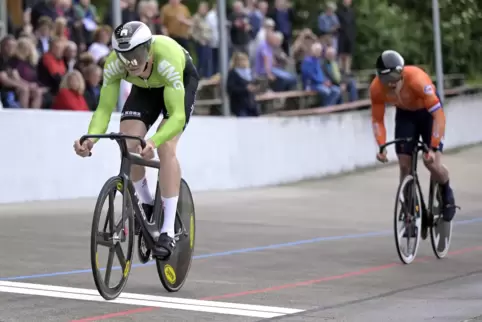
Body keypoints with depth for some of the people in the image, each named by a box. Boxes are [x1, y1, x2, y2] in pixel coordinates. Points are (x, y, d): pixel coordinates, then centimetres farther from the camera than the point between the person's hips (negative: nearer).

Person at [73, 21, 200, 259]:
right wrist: (91, 138, -47)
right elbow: (104, 108, -27)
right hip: (146, 88, 4)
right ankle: (146, 206, 10)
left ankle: (168, 231, -19)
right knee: (128, 145, -17)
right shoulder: (114, 64, -32)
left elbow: (177, 115, -45)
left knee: (165, 146, -24)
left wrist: (153, 141, -62)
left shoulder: (166, 59, -43)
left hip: (182, 80, -4)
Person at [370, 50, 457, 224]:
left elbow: (438, 115, -37)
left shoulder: (417, 79, -39)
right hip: (405, 114, 3)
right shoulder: (376, 88, -27)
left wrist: (434, 147, -42)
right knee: (405, 165, -6)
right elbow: (377, 119, -13)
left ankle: (446, 192, 16)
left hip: (428, 111, -3)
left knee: (432, 163, -16)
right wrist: (381, 146, -27)